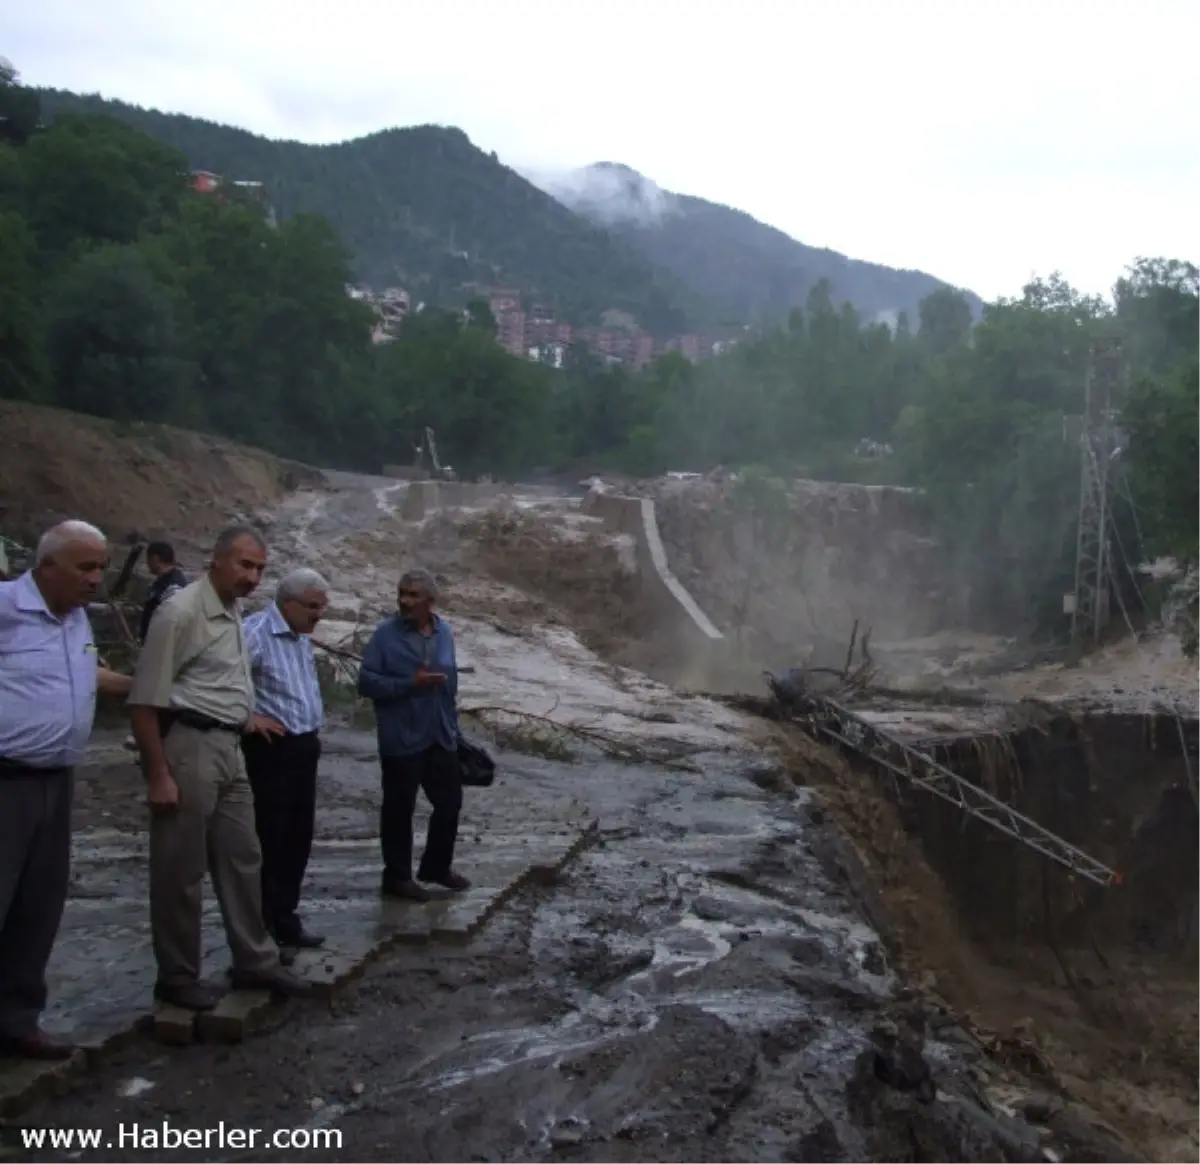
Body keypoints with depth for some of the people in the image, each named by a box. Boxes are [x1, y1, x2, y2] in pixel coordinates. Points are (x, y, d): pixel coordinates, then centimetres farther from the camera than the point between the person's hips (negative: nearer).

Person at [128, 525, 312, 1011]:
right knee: (181, 869, 2)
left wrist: (245, 715, 26)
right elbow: (146, 699, -18)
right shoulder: (181, 612, -16)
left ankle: (254, 961, 25)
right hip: (187, 745, -9)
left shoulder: (231, 612, 11)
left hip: (227, 746, 9)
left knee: (242, 858, 14)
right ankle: (177, 976, 16)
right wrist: (158, 774, -19)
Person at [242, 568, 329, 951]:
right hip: (272, 748, -9)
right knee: (271, 838, -1)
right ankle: (269, 923, 9)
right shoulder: (256, 632, -18)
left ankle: (284, 915, 25)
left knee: (299, 835, 14)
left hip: (304, 747, 9)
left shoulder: (302, 637, 13)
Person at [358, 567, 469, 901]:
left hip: (441, 738, 5)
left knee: (450, 803, 13)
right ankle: (397, 876, 21)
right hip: (401, 740, -5)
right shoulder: (386, 634, -10)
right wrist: (409, 684, -22)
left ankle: (437, 866, 32)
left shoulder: (444, 631, 5)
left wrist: (453, 725, 14)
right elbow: (366, 682, -14)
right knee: (399, 809, 6)